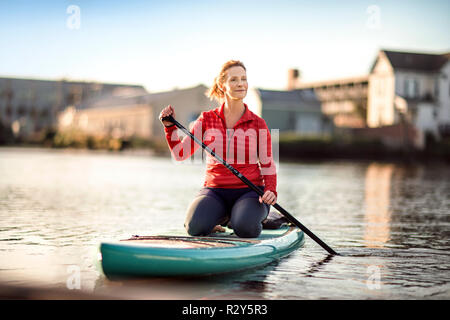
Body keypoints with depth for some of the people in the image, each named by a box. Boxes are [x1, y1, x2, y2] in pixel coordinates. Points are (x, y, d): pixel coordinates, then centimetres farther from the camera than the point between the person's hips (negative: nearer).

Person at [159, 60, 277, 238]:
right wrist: (170, 126, -9)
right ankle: (221, 216, 8)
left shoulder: (258, 124, 1)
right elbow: (180, 154, 4)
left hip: (249, 191, -1)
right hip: (215, 191, 1)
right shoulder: (207, 119, 4)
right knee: (195, 228, -26)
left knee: (244, 229, -32)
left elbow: (267, 164, 4)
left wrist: (271, 190, -14)